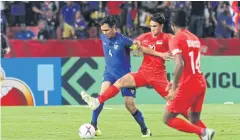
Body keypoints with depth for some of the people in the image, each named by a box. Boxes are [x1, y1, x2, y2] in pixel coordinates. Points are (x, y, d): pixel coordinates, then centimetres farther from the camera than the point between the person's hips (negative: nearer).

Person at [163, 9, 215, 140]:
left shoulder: (175, 39, -9)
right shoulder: (195, 38, 14)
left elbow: (180, 64, -22)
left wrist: (174, 88, -20)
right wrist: (176, 82, 29)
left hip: (187, 86, -7)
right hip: (201, 83, 7)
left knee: (168, 118, 1)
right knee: (194, 120, 21)